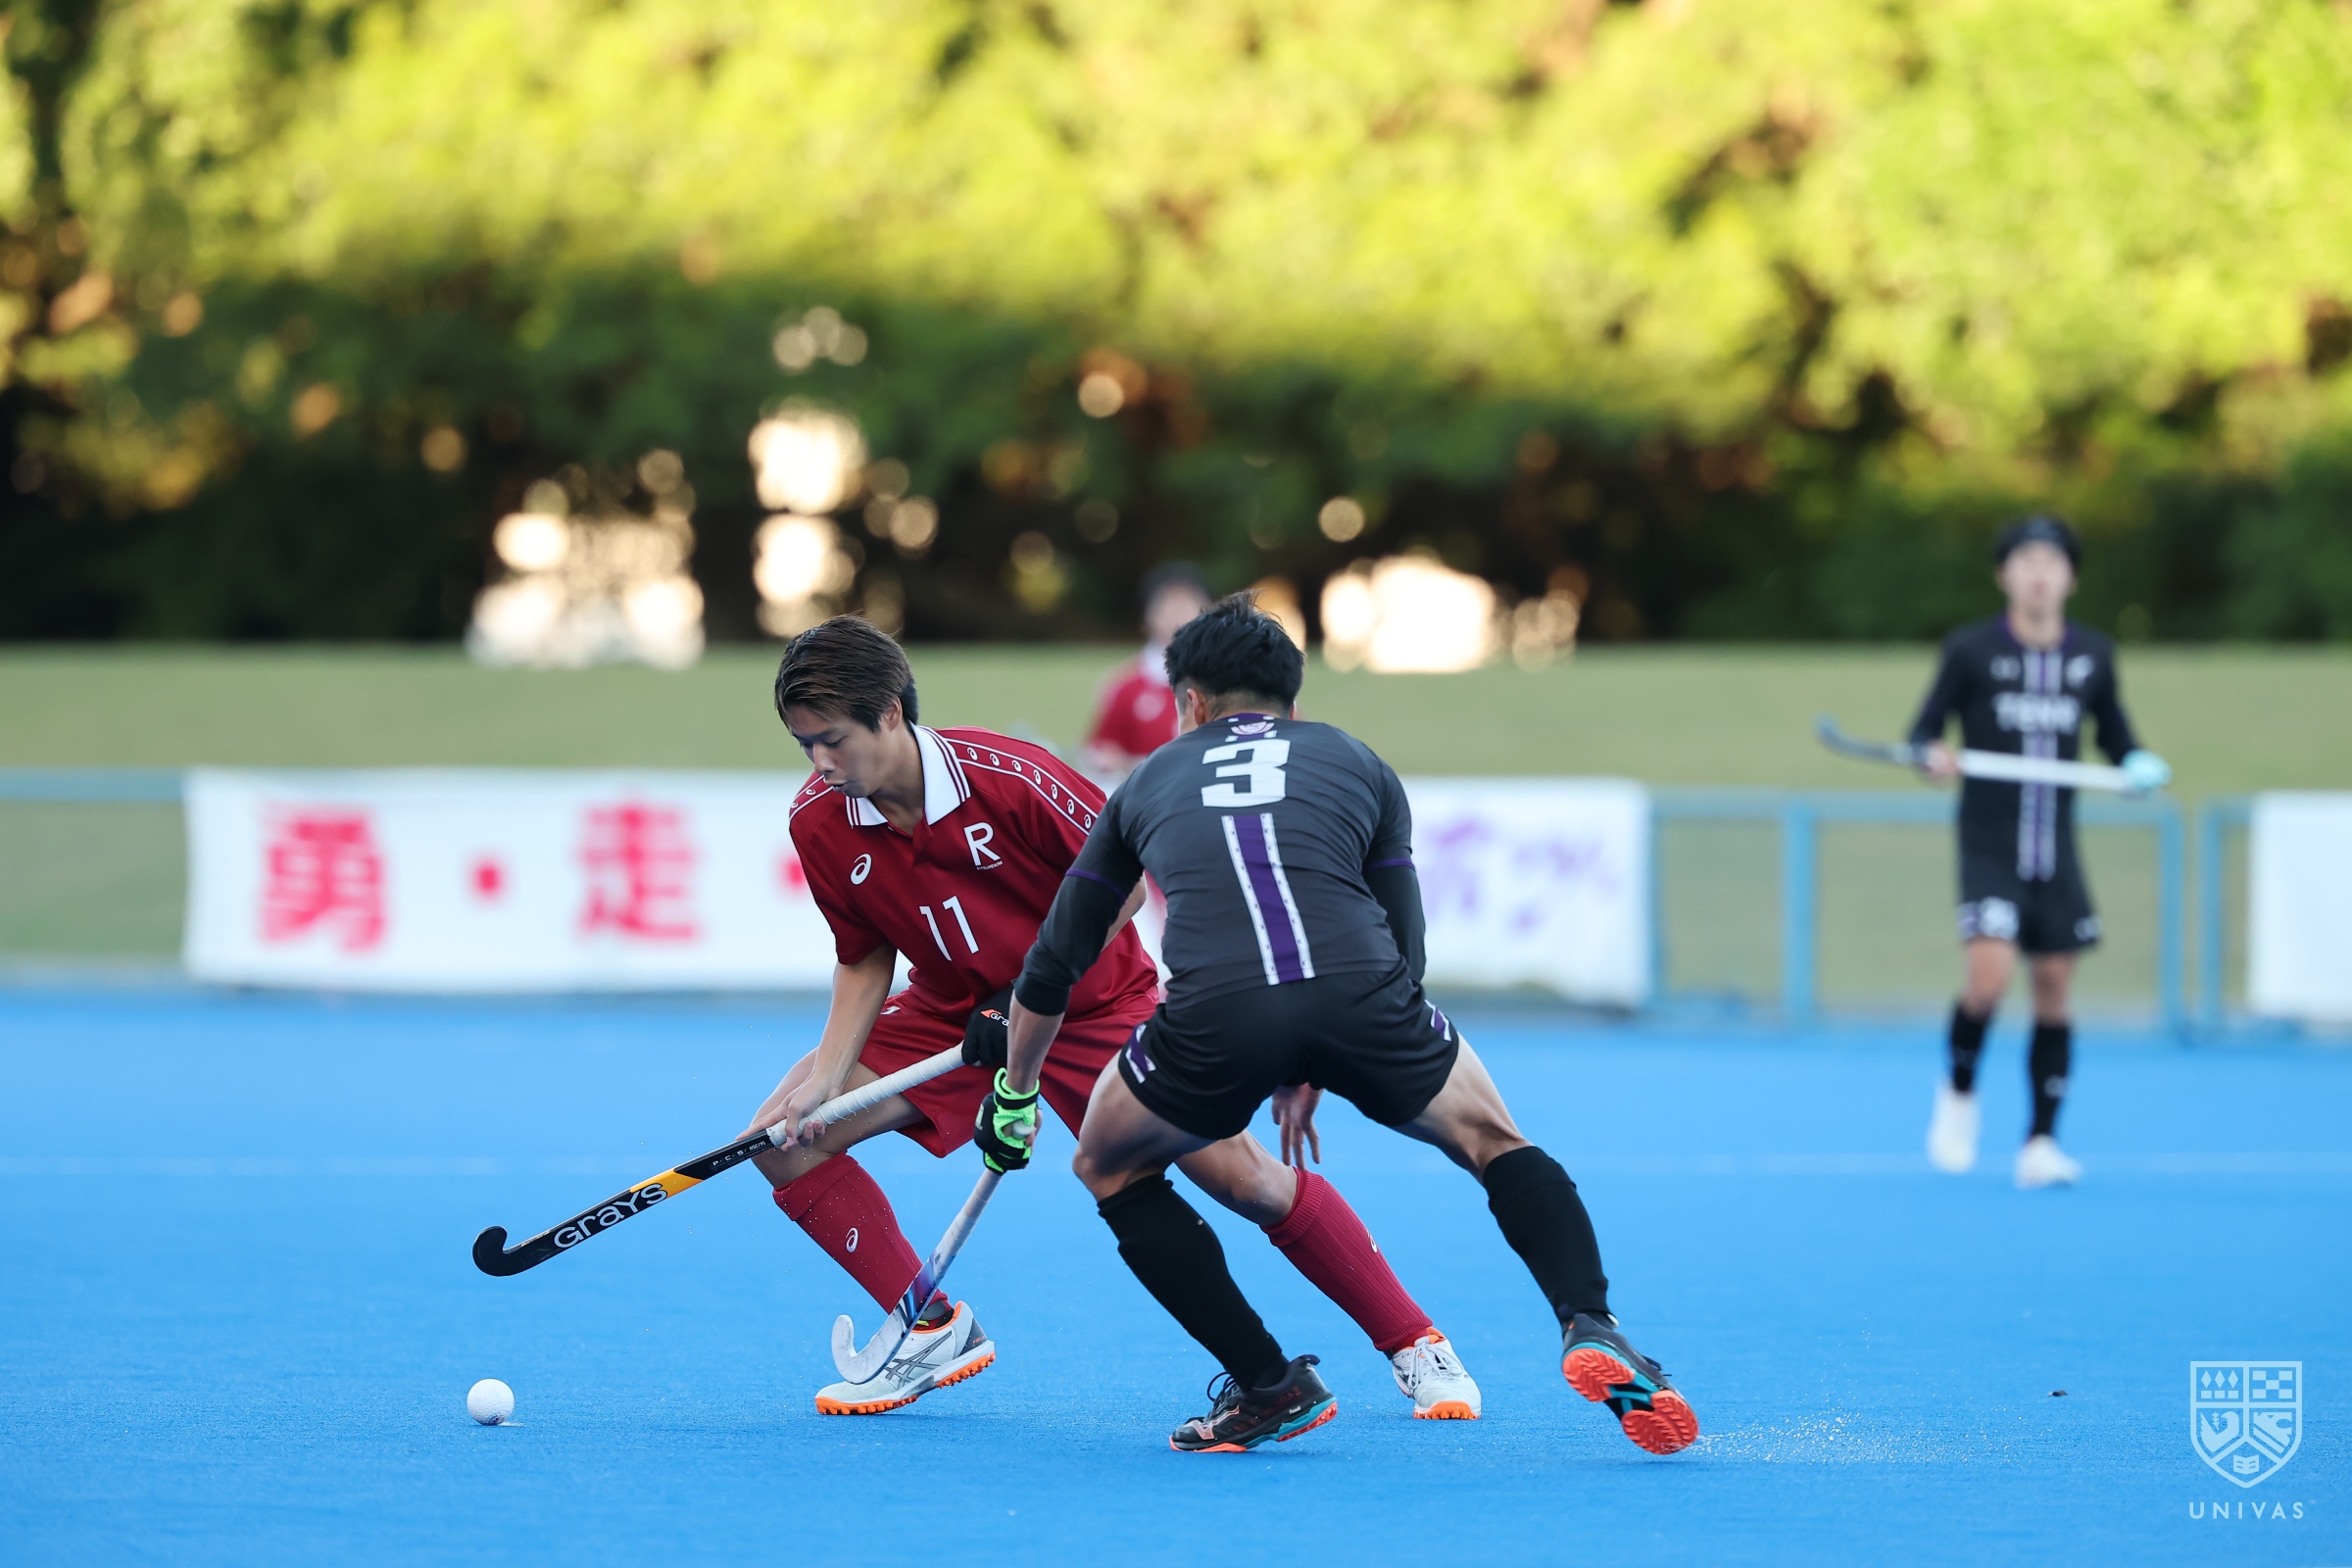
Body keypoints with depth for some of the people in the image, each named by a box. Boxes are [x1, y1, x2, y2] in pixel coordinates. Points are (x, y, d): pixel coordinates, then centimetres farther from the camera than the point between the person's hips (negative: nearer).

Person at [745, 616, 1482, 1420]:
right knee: (784, 1139, -10)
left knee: (1244, 1174, -14)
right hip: (951, 1009, 5)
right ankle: (932, 1331, 4)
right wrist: (824, 1074, -15)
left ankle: (1413, 1342, 2)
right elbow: (864, 959, -1)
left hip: (1092, 1002, -4)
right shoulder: (817, 822, -16)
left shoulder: (1006, 778, -30)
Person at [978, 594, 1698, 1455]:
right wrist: (1312, 1074, 36)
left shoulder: (1150, 781, 30)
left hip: (1212, 1012, -1)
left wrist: (1016, 1094, 49)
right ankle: (1589, 1326, 3)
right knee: (1492, 1140, 27)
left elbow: (1053, 970, 34)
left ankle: (1267, 1382, 17)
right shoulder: (1356, 762, 29)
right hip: (1360, 995, 1)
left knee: (1111, 1166, 28)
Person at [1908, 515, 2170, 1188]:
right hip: (1990, 848, -3)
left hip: (2056, 854, 4)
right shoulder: (1970, 650, -4)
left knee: (2053, 990, 1)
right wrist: (1933, 756, -22)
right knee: (1989, 977, -19)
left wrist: (2142, 766, -4)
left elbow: (2114, 735, 17)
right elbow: (1922, 734, 0)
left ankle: (2041, 1145, 7)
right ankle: (1959, 1094, 8)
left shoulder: (2093, 655, 6)